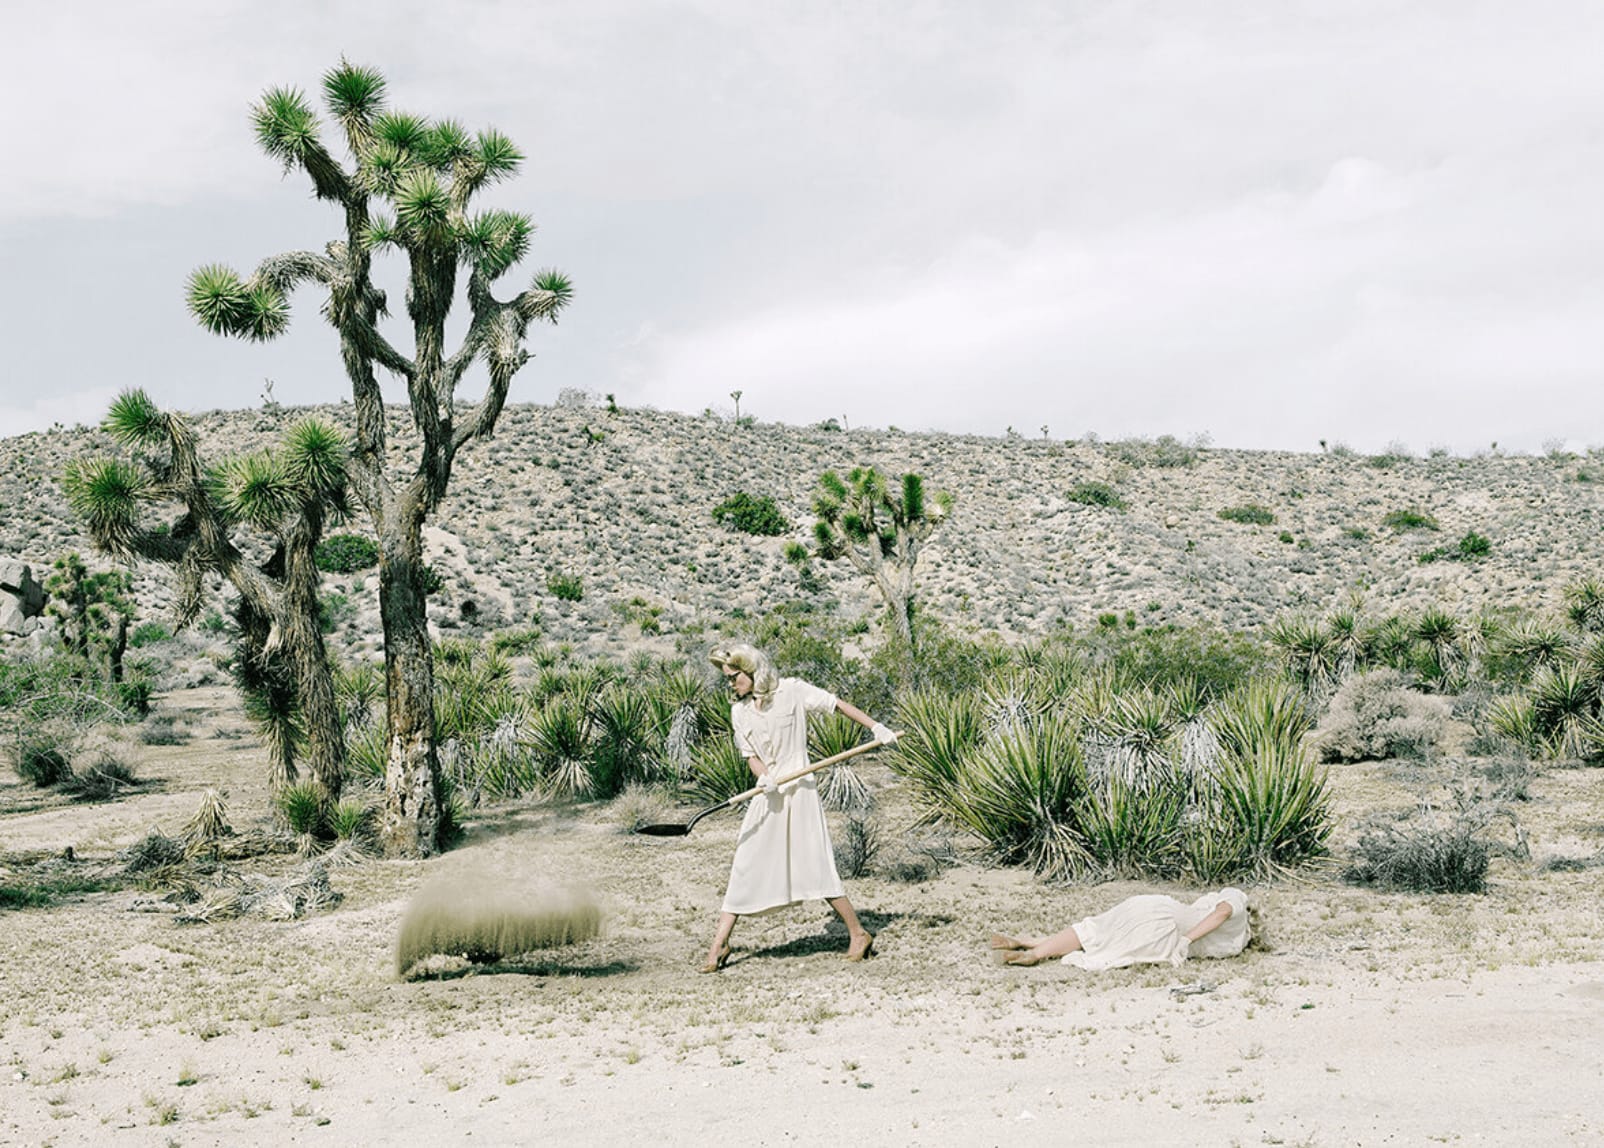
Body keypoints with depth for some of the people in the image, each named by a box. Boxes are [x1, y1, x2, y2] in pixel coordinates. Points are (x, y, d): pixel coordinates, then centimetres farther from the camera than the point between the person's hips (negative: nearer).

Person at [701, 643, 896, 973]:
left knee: (816, 865, -5)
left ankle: (858, 934, 8)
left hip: (800, 788, -4)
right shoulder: (739, 711, 7)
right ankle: (719, 944, 6)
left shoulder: (792, 691, -5)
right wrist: (763, 776, -16)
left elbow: (837, 704, 1)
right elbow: (751, 756, 6)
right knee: (745, 865, 2)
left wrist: (875, 727, -3)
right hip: (768, 794, 4)